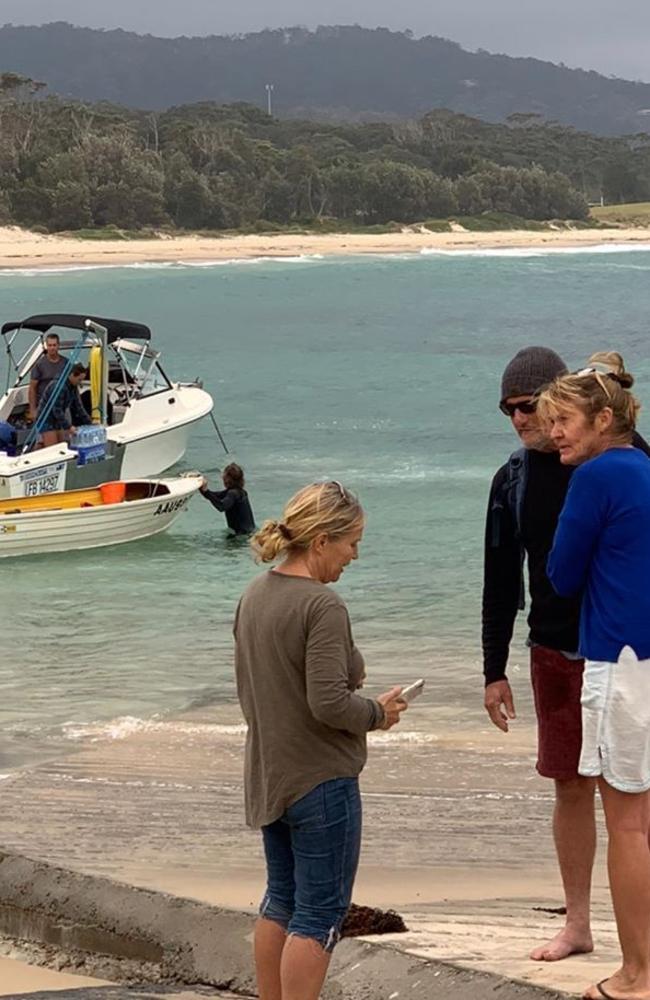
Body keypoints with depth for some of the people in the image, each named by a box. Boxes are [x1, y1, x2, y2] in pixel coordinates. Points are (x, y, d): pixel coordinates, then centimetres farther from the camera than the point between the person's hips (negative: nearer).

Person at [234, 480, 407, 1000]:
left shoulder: (254, 595, 7)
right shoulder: (322, 606, -21)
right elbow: (329, 702, -26)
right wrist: (377, 712, -9)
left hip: (268, 778, 9)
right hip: (320, 781, -9)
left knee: (281, 901, 19)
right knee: (320, 913, 1)